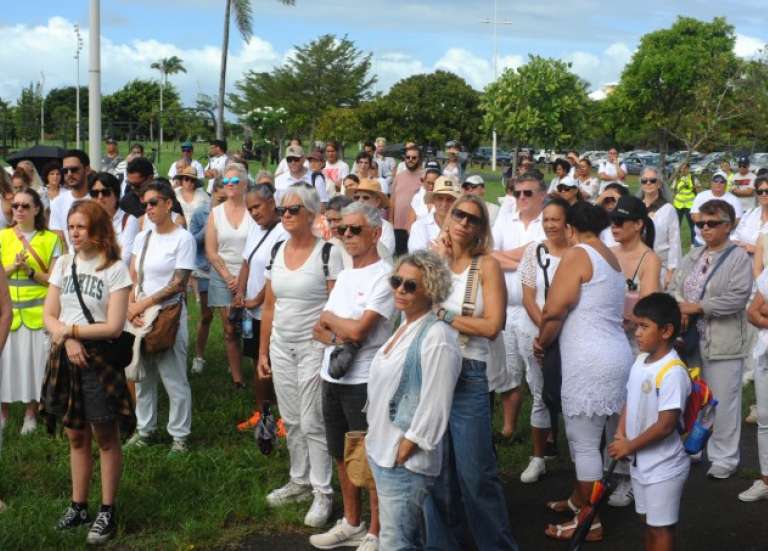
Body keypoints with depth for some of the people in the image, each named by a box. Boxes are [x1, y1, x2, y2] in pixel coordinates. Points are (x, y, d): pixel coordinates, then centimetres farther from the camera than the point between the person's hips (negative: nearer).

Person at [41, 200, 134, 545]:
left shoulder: (115, 269, -9)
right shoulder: (62, 264, 6)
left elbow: (114, 326, -15)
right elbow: (49, 316, 3)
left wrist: (69, 330, -12)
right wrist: (67, 341, -14)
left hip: (99, 358, -5)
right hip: (66, 357, 5)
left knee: (105, 438, 3)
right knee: (76, 436, 13)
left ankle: (107, 512, 12)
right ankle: (78, 506, 24)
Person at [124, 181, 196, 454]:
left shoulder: (183, 239, -6)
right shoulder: (142, 238, 12)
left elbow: (178, 284, -11)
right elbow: (131, 278, 9)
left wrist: (142, 304, -11)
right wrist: (131, 308, -8)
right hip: (140, 317, 6)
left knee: (174, 378, -2)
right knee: (143, 376, 12)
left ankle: (179, 435, 8)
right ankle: (144, 429, 24)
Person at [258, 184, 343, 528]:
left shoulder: (327, 253, -11)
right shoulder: (276, 251, 7)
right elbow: (269, 306, 12)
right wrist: (263, 351, 12)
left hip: (314, 347, -6)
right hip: (281, 345, 6)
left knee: (312, 422, -2)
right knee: (291, 419, 14)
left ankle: (323, 492, 10)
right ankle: (300, 481, 30)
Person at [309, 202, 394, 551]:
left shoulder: (384, 276, -14)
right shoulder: (344, 275, 13)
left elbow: (358, 329, -23)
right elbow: (318, 330, 12)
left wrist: (329, 317, -3)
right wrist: (336, 338, -11)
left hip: (364, 382, -8)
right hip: (332, 377, 9)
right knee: (342, 456, 19)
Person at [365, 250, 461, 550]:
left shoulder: (436, 336, -19)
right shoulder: (405, 326, 9)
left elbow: (433, 409, -22)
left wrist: (402, 455, -18)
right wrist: (373, 440, 15)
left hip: (405, 461, -9)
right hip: (381, 453, 9)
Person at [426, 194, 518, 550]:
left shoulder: (487, 265, -3)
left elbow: (492, 325, -13)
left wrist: (443, 315, -8)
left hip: (468, 377, -4)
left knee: (475, 474, -1)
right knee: (436, 471, 12)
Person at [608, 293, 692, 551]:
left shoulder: (672, 372, -25)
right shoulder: (640, 362, 3)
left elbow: (666, 425, -26)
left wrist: (629, 446, -17)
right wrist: (620, 434, -2)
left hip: (663, 467, -8)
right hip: (640, 462, 8)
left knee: (661, 528, 3)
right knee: (648, 521, 21)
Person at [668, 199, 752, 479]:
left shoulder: (739, 257, -7)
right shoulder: (693, 255, 13)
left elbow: (737, 297, -18)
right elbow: (674, 286, 10)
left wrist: (697, 307, -19)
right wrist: (680, 306, -13)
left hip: (722, 342, -6)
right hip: (690, 338, 6)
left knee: (723, 401, 1)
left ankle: (725, 458, 13)